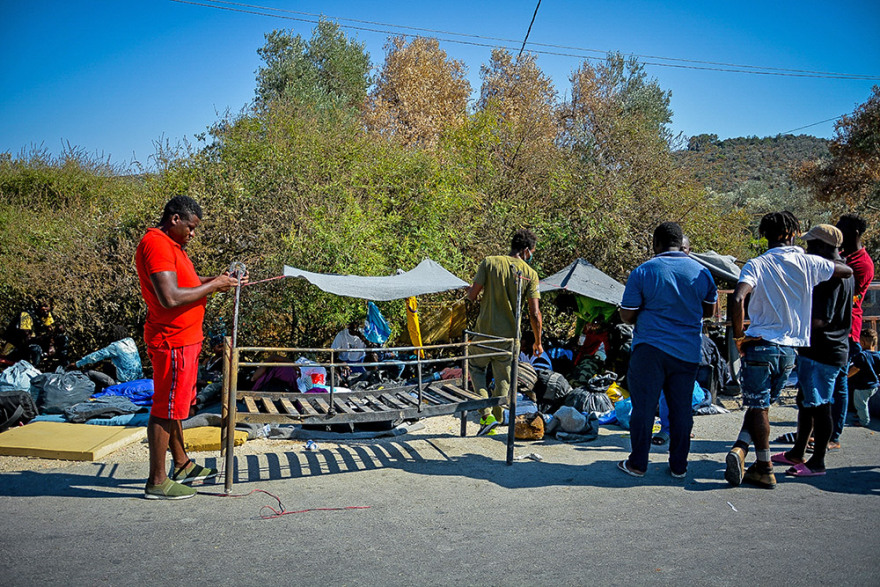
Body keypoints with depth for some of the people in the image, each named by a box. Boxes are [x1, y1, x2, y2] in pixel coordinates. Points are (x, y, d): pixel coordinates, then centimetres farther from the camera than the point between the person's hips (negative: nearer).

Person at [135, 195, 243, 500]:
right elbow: (170, 298, -28)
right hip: (172, 341, -11)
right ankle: (157, 482, 5)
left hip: (184, 340, 11)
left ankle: (182, 465, 33)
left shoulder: (170, 245, 16)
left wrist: (222, 280, 7)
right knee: (165, 409, -3)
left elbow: (187, 282, 22)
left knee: (177, 405, 19)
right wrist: (214, 285, -18)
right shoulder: (156, 245, -19)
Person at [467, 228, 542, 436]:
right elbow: (535, 314, -6)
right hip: (510, 335, 1)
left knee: (477, 370, 18)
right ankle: (494, 423, 21)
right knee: (503, 380, 15)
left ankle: (486, 416, 1)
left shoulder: (489, 263, -6)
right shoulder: (530, 274, -3)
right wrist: (538, 342, 7)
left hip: (485, 331, -1)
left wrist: (471, 290, 18)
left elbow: (472, 295, -7)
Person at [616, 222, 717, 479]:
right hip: (687, 352, 3)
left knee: (643, 407, 4)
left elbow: (627, 315, -6)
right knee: (682, 409, 11)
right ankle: (679, 465, 19)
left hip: (649, 349, -3)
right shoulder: (701, 272, 4)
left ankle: (637, 464, 11)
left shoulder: (643, 272, -8)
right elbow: (709, 309, 18)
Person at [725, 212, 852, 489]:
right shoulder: (808, 263, 0)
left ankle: (764, 469, 5)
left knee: (758, 406, 5)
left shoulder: (756, 265, -8)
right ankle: (741, 448, 1)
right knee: (760, 404, 15)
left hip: (761, 344, -3)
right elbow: (847, 271, 17)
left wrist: (738, 337, -13)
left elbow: (738, 300, -24)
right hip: (791, 347, 3)